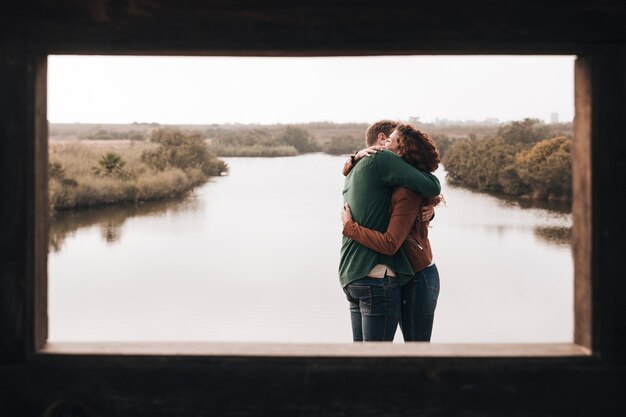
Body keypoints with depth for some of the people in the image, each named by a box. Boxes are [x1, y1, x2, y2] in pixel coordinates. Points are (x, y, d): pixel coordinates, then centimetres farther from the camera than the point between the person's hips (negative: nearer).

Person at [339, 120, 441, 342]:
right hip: (377, 275, -9)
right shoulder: (381, 159, -7)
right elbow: (431, 187, -14)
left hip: (351, 276, 9)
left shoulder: (353, 173, 21)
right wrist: (426, 171, 9)